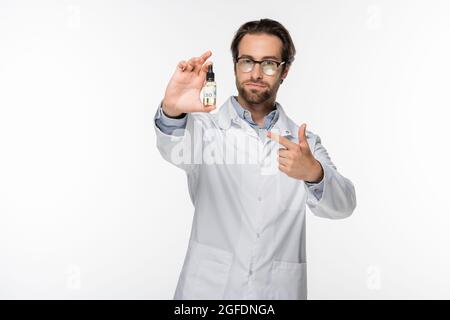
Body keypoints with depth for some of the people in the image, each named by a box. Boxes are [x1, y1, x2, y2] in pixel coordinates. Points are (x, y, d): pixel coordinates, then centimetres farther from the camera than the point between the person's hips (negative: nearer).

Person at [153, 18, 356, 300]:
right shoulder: (206, 127, -2)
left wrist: (313, 173, -29)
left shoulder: (305, 142, 5)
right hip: (208, 287, -2)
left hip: (280, 290, 2)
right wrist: (172, 111, -45)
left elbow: (343, 206, -8)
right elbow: (177, 149, -23)